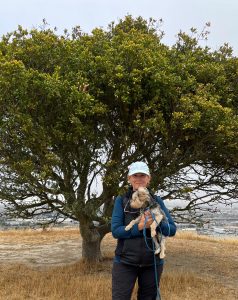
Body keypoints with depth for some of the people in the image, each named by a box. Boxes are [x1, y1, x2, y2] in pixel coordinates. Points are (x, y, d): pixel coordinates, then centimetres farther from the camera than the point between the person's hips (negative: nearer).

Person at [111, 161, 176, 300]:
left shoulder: (157, 201, 3)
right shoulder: (121, 200, -1)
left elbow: (172, 229, -2)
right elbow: (115, 231, -10)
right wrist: (139, 226, -24)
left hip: (152, 262, 2)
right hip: (125, 262, -2)